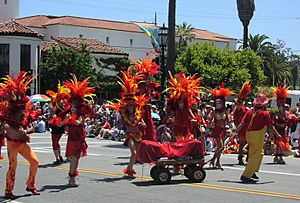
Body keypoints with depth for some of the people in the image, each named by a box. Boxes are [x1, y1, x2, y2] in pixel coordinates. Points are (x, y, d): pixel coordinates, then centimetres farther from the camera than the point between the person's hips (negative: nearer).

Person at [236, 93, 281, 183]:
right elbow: (270, 127, -5)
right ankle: (246, 175, -7)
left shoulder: (250, 112, 7)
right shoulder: (265, 113, -8)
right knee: (255, 156, -3)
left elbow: (242, 123, 0)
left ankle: (252, 172, 27)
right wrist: (277, 135, 8)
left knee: (260, 153, 25)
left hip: (249, 135, 7)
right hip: (257, 136, -7)